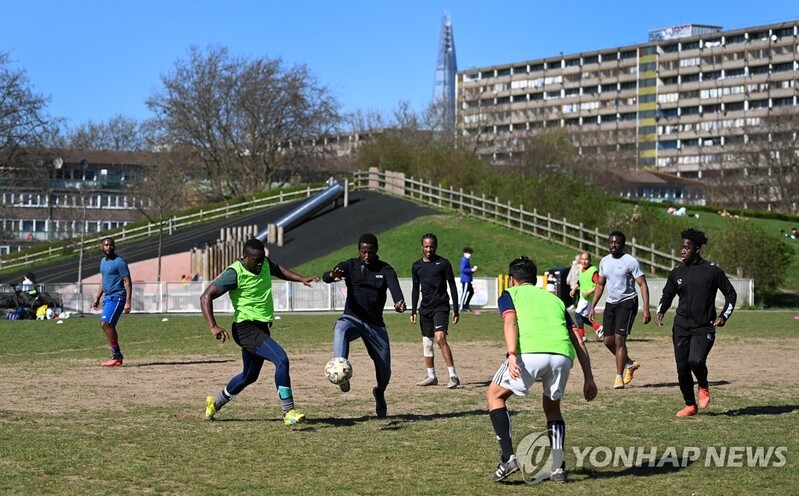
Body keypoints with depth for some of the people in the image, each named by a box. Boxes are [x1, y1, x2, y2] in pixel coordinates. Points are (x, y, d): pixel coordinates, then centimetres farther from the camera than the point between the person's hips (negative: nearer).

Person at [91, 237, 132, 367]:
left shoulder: (119, 262, -11)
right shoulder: (103, 261, 15)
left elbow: (128, 282, -14)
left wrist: (128, 302, -21)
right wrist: (97, 298, 22)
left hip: (117, 297, -9)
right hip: (108, 298, 9)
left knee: (105, 323, -18)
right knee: (109, 326, 7)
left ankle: (116, 355, -12)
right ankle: (116, 357, 12)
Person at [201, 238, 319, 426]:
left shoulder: (265, 264, 3)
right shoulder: (235, 274, -19)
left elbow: (279, 270, 28)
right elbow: (206, 297, -20)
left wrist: (302, 279, 15)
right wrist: (213, 327, -31)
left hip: (261, 327, 9)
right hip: (246, 328, -9)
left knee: (249, 376, 21)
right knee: (282, 360, -25)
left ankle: (215, 403, 42)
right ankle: (288, 412, -18)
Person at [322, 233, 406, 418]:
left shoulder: (385, 269, -3)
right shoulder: (350, 265, -3)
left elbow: (394, 286, -23)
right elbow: (325, 277, -20)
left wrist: (399, 302, -47)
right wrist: (332, 276, -47)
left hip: (375, 323, 1)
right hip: (353, 318, -1)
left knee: (384, 368, 3)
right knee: (340, 329, -38)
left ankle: (380, 392, 37)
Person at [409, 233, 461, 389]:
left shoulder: (443, 263, -3)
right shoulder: (417, 266, 9)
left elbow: (452, 286, -1)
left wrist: (456, 310, -5)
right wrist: (413, 311, 11)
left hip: (441, 307, -5)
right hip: (425, 308, 5)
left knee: (440, 338, -20)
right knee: (426, 342, 8)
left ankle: (453, 376, -20)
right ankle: (431, 376, 20)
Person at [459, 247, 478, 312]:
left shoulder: (467, 260, 19)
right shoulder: (464, 260, -13)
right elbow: (463, 270, -23)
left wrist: (473, 270, 9)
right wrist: (472, 270, -21)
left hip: (468, 280, 11)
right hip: (465, 280, -11)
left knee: (471, 292, 15)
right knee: (464, 293, -8)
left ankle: (466, 305, 21)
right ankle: (462, 307, -6)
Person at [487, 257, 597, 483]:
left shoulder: (510, 294, 23)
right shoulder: (554, 299, 35)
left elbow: (510, 322, 1)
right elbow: (578, 340, 27)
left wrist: (511, 355, -13)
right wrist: (588, 377, 26)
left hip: (530, 352, -4)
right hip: (563, 355, 4)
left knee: (495, 395, 19)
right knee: (552, 406, 29)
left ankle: (508, 458, 5)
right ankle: (558, 468, 18)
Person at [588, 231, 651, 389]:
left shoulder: (631, 261, -11)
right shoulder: (604, 261, 8)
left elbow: (643, 285, -13)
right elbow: (600, 285, 18)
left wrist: (646, 309, -21)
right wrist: (593, 306, 11)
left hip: (627, 302, -7)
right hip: (611, 303, 7)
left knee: (619, 339, -13)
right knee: (608, 340, 6)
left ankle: (619, 377, -5)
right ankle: (630, 364, 30)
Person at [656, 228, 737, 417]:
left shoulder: (712, 271, -2)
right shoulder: (677, 273, 8)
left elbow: (731, 294, 5)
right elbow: (667, 295, 20)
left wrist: (723, 316, -7)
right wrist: (660, 311, 1)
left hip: (704, 328, -4)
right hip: (681, 327, 4)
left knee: (696, 360, -24)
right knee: (682, 368, 1)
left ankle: (703, 387, 9)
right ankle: (690, 405, 19)